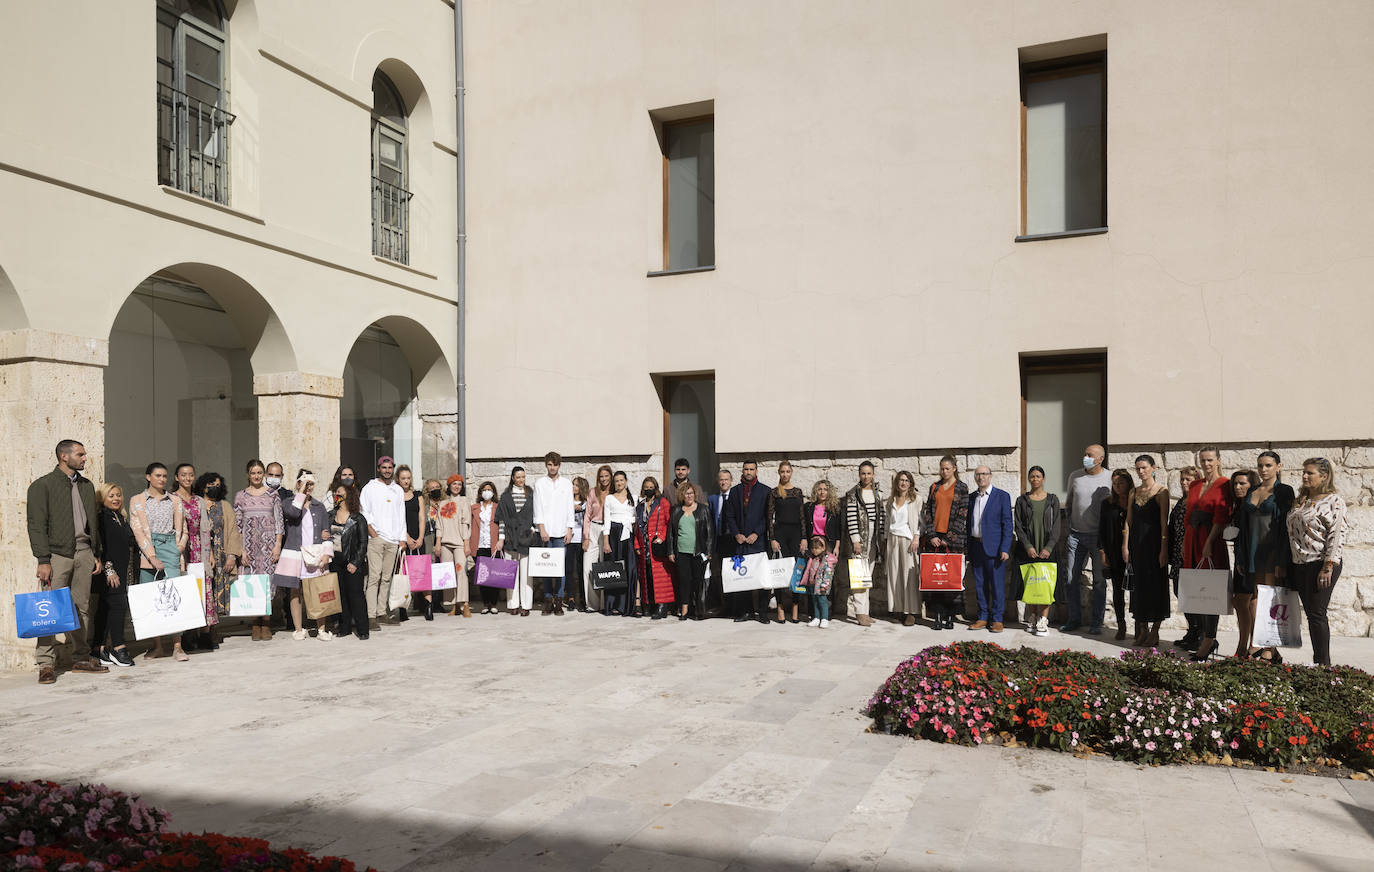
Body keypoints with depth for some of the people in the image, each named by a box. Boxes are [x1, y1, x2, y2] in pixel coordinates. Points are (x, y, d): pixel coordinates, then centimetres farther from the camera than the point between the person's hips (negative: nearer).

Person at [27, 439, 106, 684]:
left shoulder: (87, 485, 16)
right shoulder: (43, 485, -3)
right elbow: (36, 525, -7)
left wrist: (96, 554, 15)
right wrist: (43, 560, -13)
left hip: (83, 553, 5)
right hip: (57, 554, -5)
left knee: (82, 608, 8)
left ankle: (81, 658, 15)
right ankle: (46, 664, 1)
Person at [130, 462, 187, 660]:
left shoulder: (174, 501, 14)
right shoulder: (137, 501, 7)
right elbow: (138, 530, -2)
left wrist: (179, 551, -1)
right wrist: (152, 556, -12)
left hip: (170, 547, 0)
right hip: (147, 550, 0)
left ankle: (177, 646, -15)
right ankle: (157, 645, 9)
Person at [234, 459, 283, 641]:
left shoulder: (272, 494, 6)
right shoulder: (240, 496, 8)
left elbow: (279, 521, 4)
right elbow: (237, 525, 7)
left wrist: (278, 545, -4)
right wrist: (241, 549, -1)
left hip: (268, 542, -1)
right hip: (249, 543, 1)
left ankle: (266, 625, 3)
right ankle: (256, 626, 5)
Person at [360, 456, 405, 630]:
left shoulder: (398, 490, 17)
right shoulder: (369, 488, 5)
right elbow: (364, 514, 0)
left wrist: (402, 539, 10)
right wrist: (373, 534, -9)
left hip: (393, 541, 4)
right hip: (375, 539, -4)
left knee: (386, 578, 3)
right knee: (374, 576, -10)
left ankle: (381, 612, 7)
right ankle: (371, 616, -13)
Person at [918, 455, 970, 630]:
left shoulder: (962, 488, 3)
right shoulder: (935, 487, 13)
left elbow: (962, 515, -3)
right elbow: (928, 512, 10)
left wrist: (948, 538, -8)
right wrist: (931, 535, -2)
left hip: (953, 538, -3)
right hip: (934, 537, 3)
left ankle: (950, 616, 4)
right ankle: (938, 615, 0)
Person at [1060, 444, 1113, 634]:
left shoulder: (1110, 479, -4)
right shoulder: (1075, 476, 6)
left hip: (1098, 536, -3)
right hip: (1076, 535, 3)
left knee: (1099, 580, 3)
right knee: (1071, 578, 4)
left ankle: (1097, 622, 12)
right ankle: (1074, 619, 16)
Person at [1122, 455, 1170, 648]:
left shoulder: (1161, 491, -5)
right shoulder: (1134, 492, 12)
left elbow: (1164, 522, -10)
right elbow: (1128, 521, 11)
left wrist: (1164, 549, -15)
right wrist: (1125, 546, 5)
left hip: (1154, 544, -5)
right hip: (1136, 544, 5)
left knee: (1155, 585, -1)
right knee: (1138, 585, 7)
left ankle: (1154, 631, 7)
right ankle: (1142, 630, 16)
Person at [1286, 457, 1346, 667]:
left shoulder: (1334, 501, -7)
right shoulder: (1300, 501, 15)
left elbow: (1337, 535, -12)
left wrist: (1328, 567, -18)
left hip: (1321, 564, -7)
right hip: (1299, 565, 7)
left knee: (1317, 614, -7)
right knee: (1310, 614, 9)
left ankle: (1323, 663, 0)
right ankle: (1317, 661, 14)